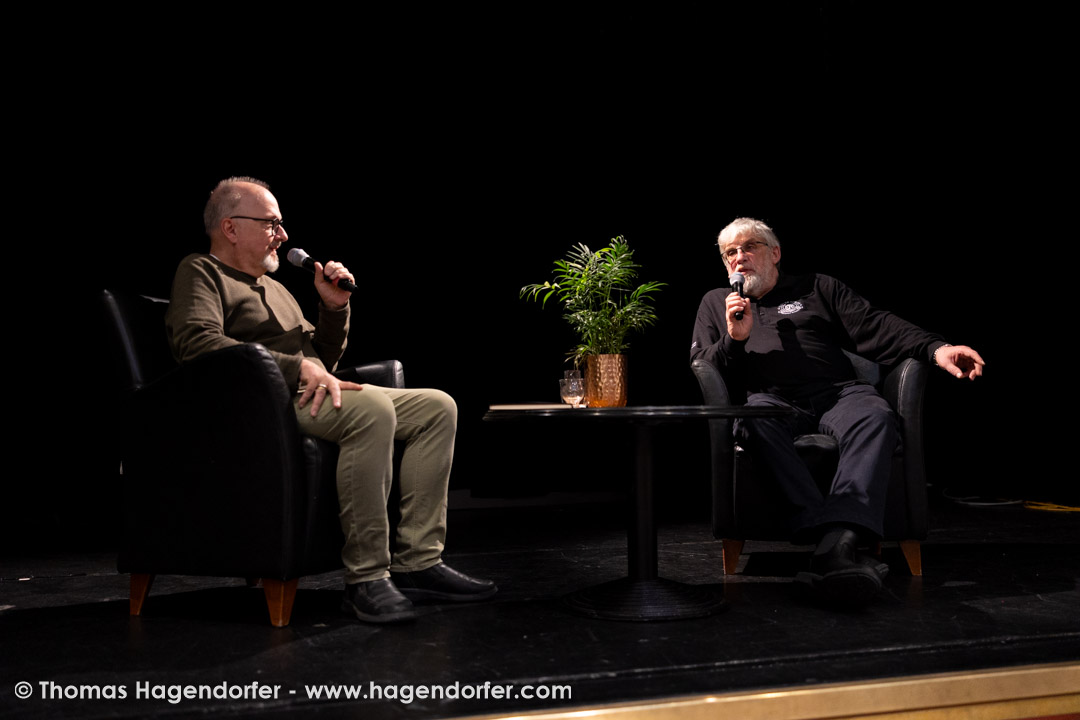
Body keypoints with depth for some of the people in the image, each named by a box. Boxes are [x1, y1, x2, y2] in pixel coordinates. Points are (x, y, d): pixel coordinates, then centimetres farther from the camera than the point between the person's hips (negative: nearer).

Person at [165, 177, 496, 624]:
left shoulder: (274, 288, 31)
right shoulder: (200, 272, 6)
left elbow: (323, 359, 31)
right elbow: (195, 341, -16)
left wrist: (335, 308, 13)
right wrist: (297, 367, -22)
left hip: (310, 397, 9)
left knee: (437, 407, -5)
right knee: (372, 410, -35)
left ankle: (417, 563, -12)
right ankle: (366, 578, -30)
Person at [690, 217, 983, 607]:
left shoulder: (816, 287, 21)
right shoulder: (715, 302, 25)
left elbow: (875, 327, 10)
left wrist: (935, 348, -6)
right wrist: (734, 338, -3)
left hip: (837, 392, 1)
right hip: (772, 400, 0)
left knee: (875, 417, -34)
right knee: (753, 421, -37)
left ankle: (837, 541, -51)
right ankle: (826, 530, -48)